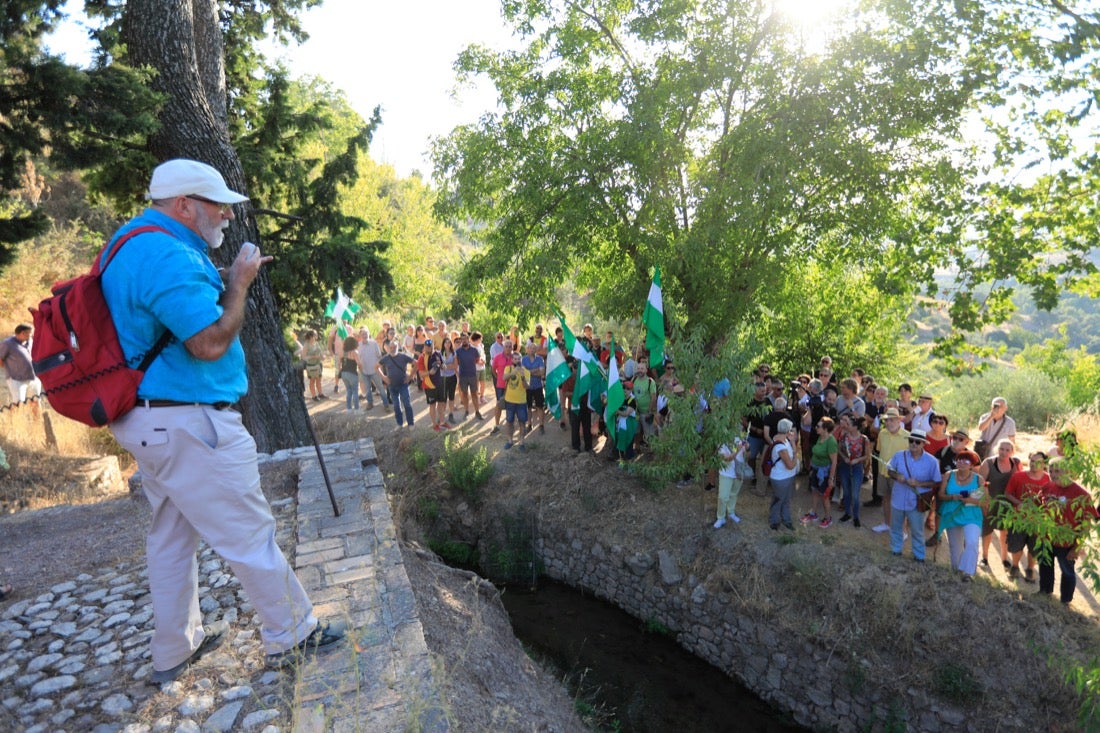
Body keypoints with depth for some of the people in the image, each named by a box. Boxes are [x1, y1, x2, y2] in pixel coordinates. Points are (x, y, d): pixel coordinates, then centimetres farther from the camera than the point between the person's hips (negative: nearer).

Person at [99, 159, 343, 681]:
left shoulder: (133, 247, 15)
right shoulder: (169, 256, -20)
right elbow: (210, 343, -25)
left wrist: (227, 280, 10)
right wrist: (239, 282, -12)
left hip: (147, 421, 11)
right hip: (187, 421, -11)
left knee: (171, 537, 18)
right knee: (250, 535, 1)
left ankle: (174, 650, 32)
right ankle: (292, 636, 15)